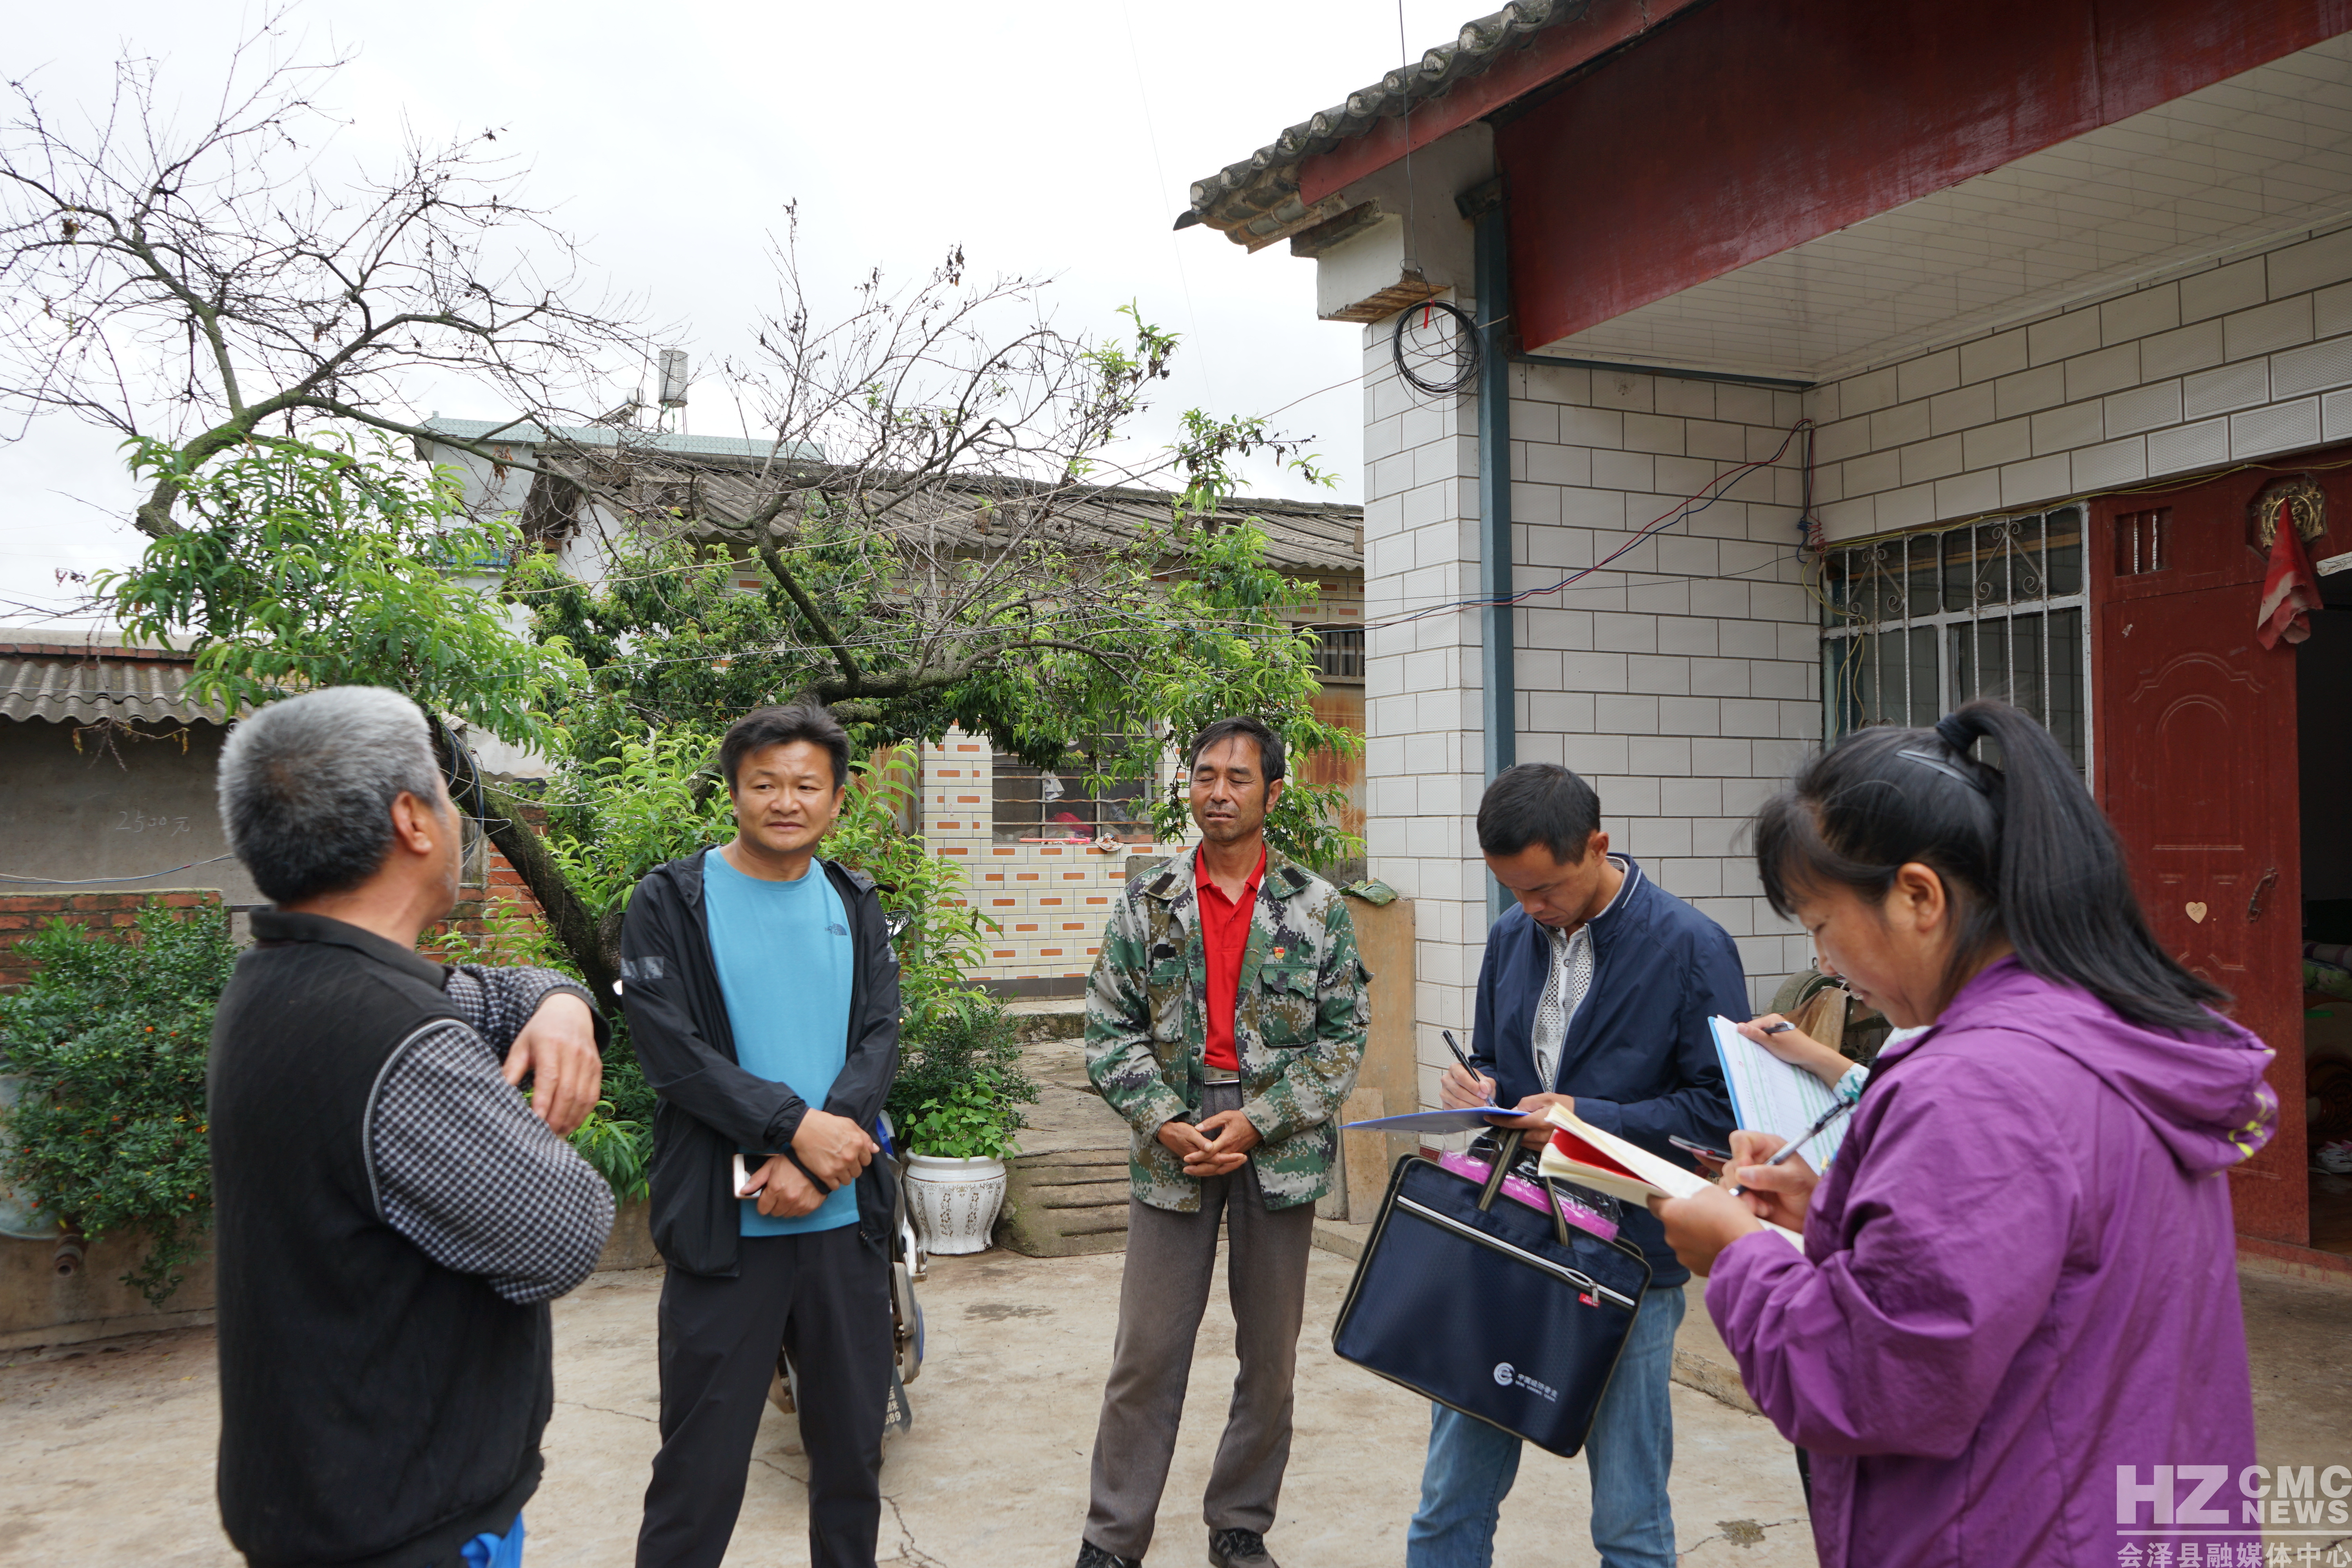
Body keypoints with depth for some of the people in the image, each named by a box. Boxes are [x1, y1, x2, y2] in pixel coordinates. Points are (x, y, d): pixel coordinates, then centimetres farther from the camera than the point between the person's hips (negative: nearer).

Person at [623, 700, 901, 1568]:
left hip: (848, 1217, 4)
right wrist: (797, 1126, -18)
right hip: (725, 1225, -4)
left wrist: (812, 1162, -13)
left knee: (853, 1443, 14)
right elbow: (671, 1050, -11)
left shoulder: (856, 905, 9)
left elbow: (879, 1041, 1)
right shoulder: (670, 904, -2)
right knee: (700, 1461, 3)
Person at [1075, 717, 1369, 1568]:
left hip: (1281, 1149, 1)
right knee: (1147, 1354, 2)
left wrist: (1258, 1123, -10)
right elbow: (1109, 1030, 2)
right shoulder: (1147, 902, 3)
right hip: (1172, 1146, 0)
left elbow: (1343, 1035, 0)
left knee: (1271, 1356, 10)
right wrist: (1167, 1124, -11)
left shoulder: (1318, 907, 2)